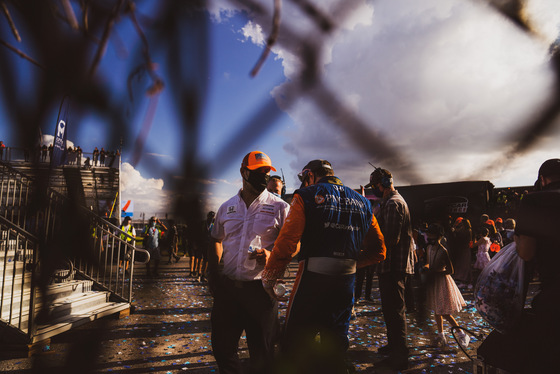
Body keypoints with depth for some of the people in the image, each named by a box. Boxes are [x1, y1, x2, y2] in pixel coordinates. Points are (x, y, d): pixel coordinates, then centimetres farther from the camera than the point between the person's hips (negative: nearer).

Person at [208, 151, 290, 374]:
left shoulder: (279, 207, -2)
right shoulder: (226, 207, 10)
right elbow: (216, 240, 20)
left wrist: (272, 255, -20)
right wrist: (213, 272, 9)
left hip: (260, 288, -3)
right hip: (226, 286, 4)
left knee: (261, 352, 9)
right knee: (222, 346, 16)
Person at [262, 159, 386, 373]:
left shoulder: (306, 195, -2)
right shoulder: (362, 203, 14)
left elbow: (287, 243, -13)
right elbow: (378, 251, 15)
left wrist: (269, 276, -1)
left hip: (313, 279, -5)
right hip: (346, 282, 6)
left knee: (294, 348, 7)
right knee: (335, 350, 18)